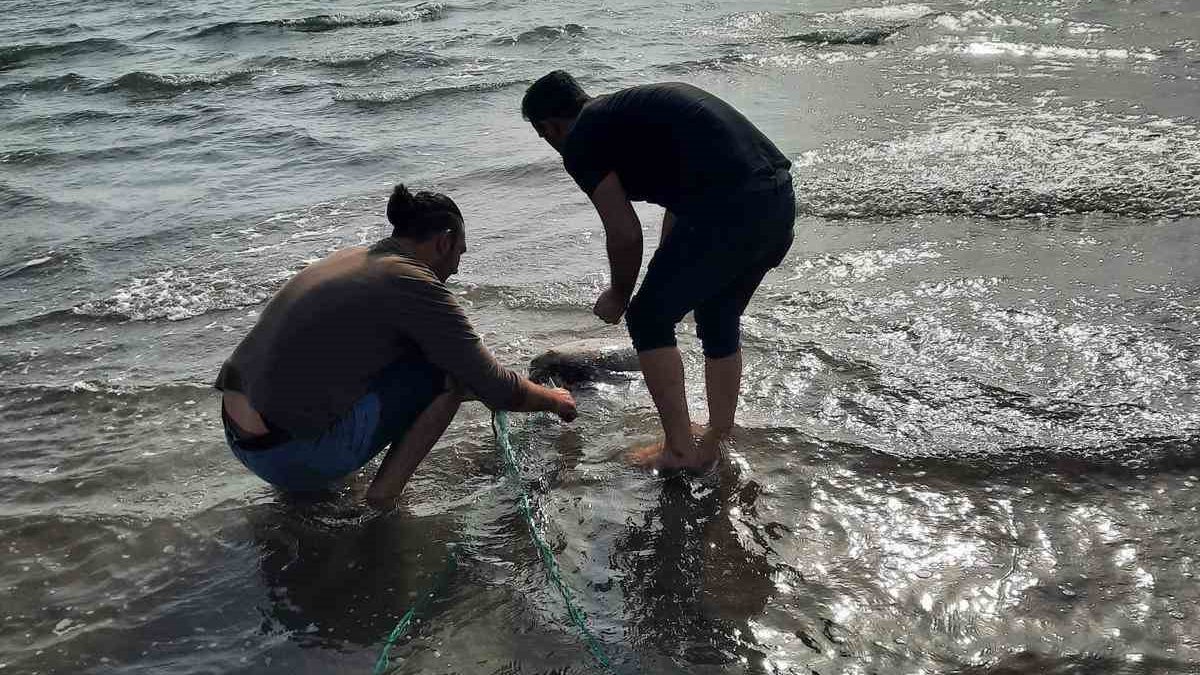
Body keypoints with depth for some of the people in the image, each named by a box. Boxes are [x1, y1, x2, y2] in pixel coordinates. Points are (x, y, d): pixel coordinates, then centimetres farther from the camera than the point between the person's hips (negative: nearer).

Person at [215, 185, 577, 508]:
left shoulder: (350, 257, 14)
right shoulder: (414, 285, -13)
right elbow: (499, 390, -7)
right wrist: (553, 399, 13)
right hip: (293, 460, -9)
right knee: (450, 366, -5)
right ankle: (385, 491, -3)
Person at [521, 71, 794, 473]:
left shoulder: (580, 142, 4)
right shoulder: (634, 108, 29)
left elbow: (626, 235, 0)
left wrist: (619, 296, 19)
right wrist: (666, 280, 40)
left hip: (726, 210, -9)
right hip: (779, 198, 9)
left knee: (648, 320, 10)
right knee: (720, 321, 24)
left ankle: (680, 449, 16)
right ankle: (713, 447, 34)